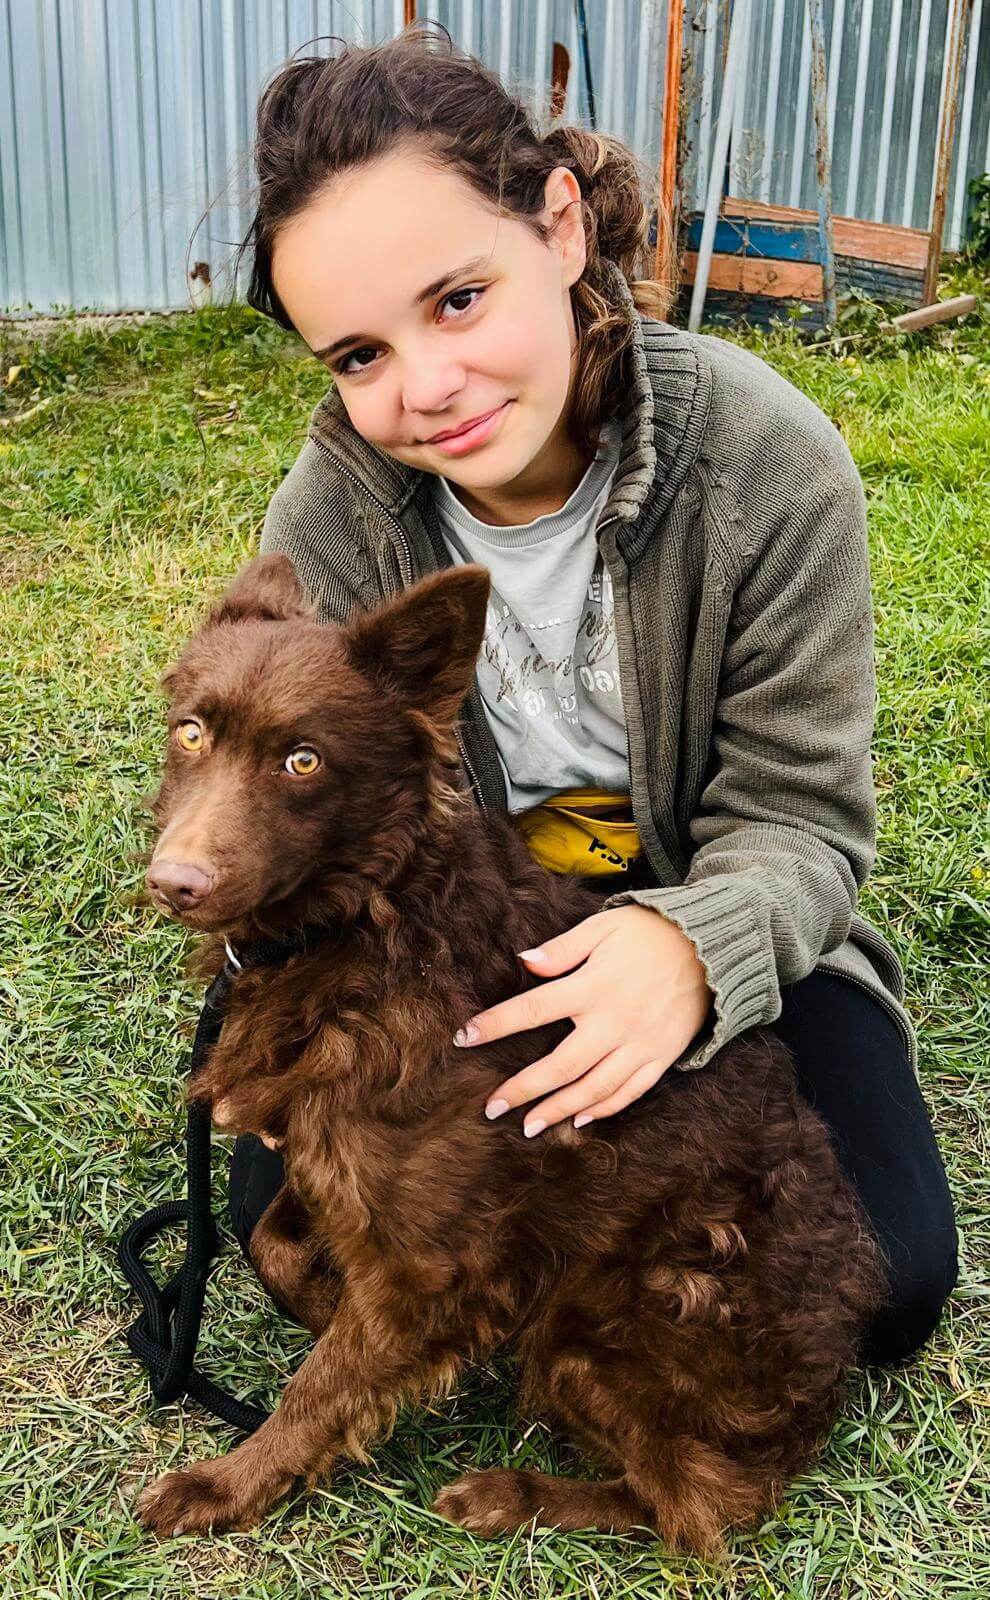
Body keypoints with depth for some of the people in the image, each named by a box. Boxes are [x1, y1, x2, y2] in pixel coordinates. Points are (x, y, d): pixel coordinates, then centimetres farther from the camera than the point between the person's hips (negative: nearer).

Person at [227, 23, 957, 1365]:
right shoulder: (329, 517, -17)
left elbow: (796, 817, -20)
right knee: (291, 1212, -15)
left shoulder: (772, 463, -24)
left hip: (714, 913, -1)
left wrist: (691, 945, -44)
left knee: (883, 1282, -14)